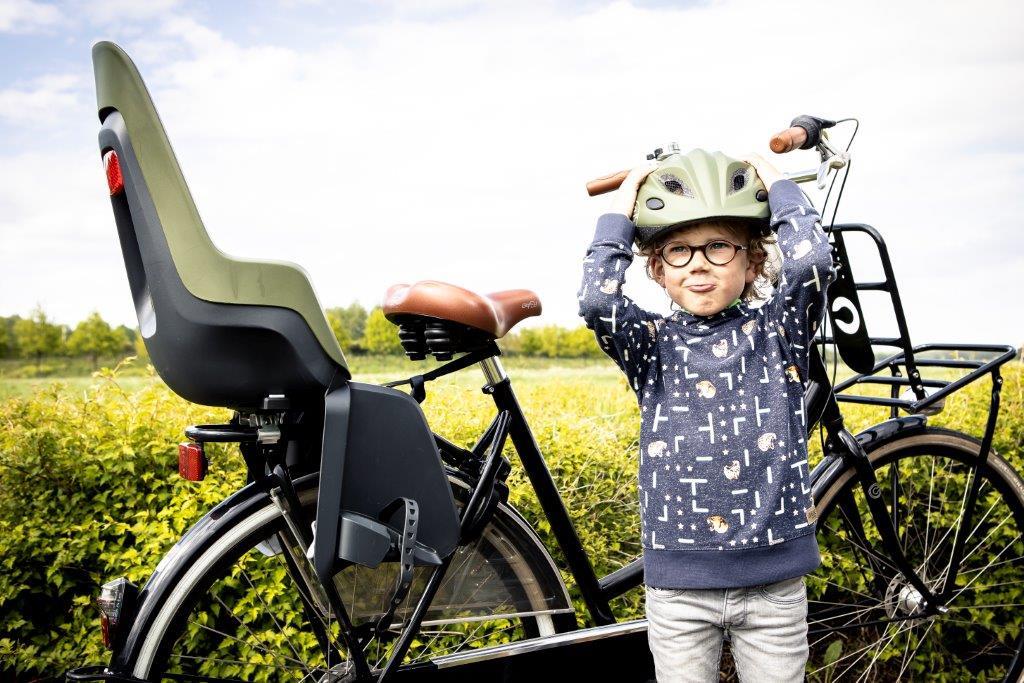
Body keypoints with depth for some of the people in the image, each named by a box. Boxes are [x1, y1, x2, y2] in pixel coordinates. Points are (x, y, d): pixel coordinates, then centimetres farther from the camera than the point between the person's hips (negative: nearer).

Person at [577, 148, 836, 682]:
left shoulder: (776, 332, -1)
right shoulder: (653, 344, -1)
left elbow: (812, 262, -19)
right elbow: (597, 301, -20)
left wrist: (774, 183, -5)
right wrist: (621, 210, -9)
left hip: (773, 582, 0)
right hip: (677, 585, 0)